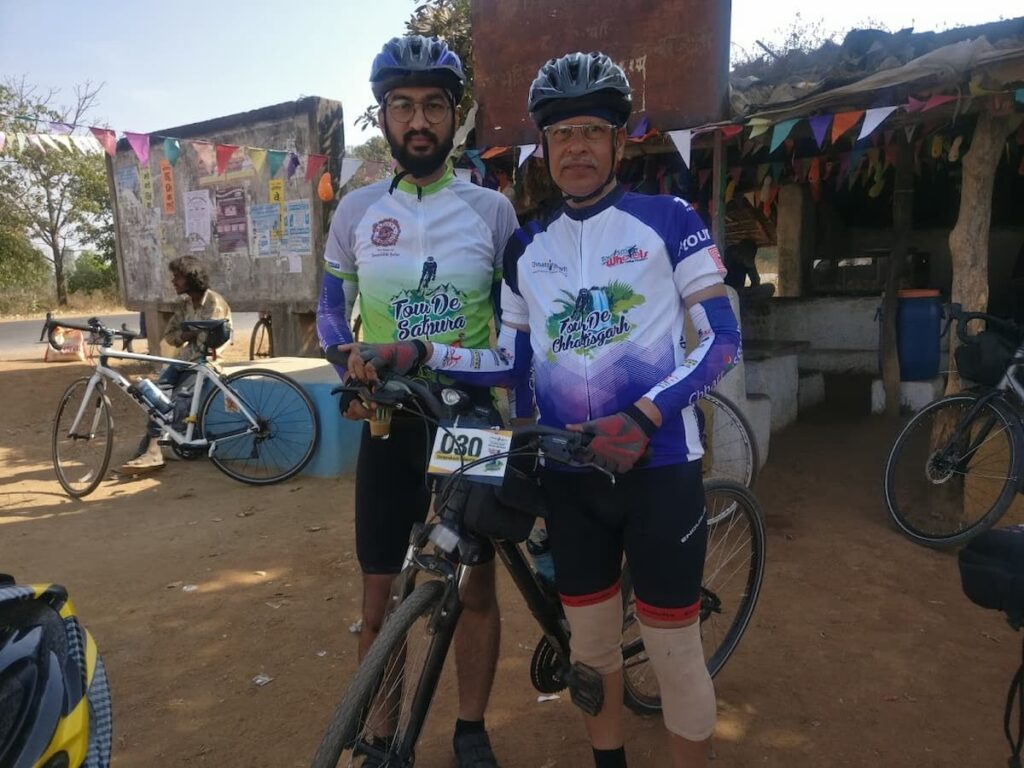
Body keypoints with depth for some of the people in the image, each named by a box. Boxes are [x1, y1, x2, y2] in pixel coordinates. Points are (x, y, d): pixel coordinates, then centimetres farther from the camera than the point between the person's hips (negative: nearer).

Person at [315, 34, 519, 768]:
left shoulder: (491, 208, -1)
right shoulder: (358, 209, 2)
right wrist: (352, 377, -8)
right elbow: (332, 310, 8)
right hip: (389, 421, 1)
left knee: (478, 583, 9)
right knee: (381, 594, 8)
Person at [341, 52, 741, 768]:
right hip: (568, 471, 4)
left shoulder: (669, 219, -3)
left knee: (674, 650, 5)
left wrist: (642, 418, -22)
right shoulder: (527, 247, 9)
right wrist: (413, 353, -2)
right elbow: (512, 360, 11)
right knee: (591, 640, 16)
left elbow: (722, 338, -7)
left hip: (658, 463, -3)